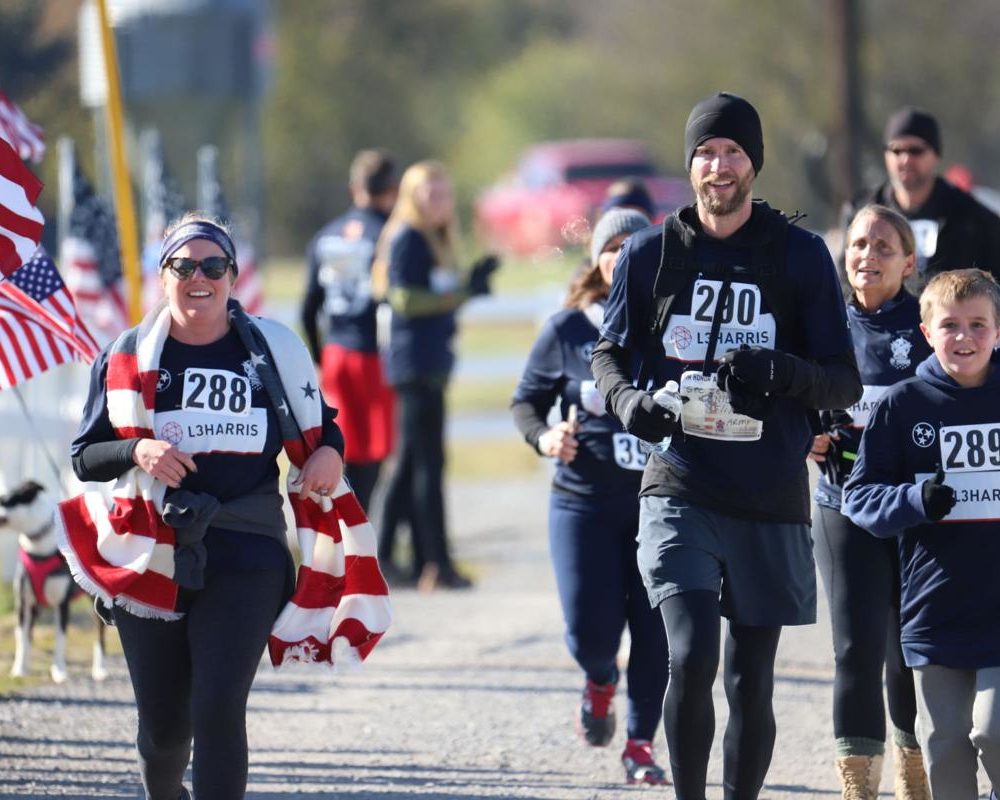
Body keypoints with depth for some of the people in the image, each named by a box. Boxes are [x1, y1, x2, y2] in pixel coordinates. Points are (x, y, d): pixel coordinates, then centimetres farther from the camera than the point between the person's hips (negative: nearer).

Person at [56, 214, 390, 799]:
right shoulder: (129, 356, 5)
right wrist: (137, 452, -17)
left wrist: (330, 453, -5)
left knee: (218, 710, -15)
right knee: (164, 724, 8)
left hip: (246, 558, -1)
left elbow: (319, 426, 18)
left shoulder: (273, 350, 7)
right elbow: (84, 458, 3)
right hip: (151, 560, 1)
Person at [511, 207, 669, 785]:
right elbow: (527, 400, 10)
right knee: (591, 630, -8)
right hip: (585, 500, 0)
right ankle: (601, 681, 30)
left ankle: (641, 744, 16)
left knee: (654, 629, -3)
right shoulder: (568, 331, 2)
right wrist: (544, 437, -10)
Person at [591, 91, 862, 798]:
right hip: (680, 493, -1)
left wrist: (783, 373, -17)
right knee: (691, 659, -18)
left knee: (751, 683, 6)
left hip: (771, 502, 1)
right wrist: (630, 400, -7)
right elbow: (609, 354, 16)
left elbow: (846, 384, 4)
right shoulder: (652, 252, 5)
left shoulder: (801, 257, 4)